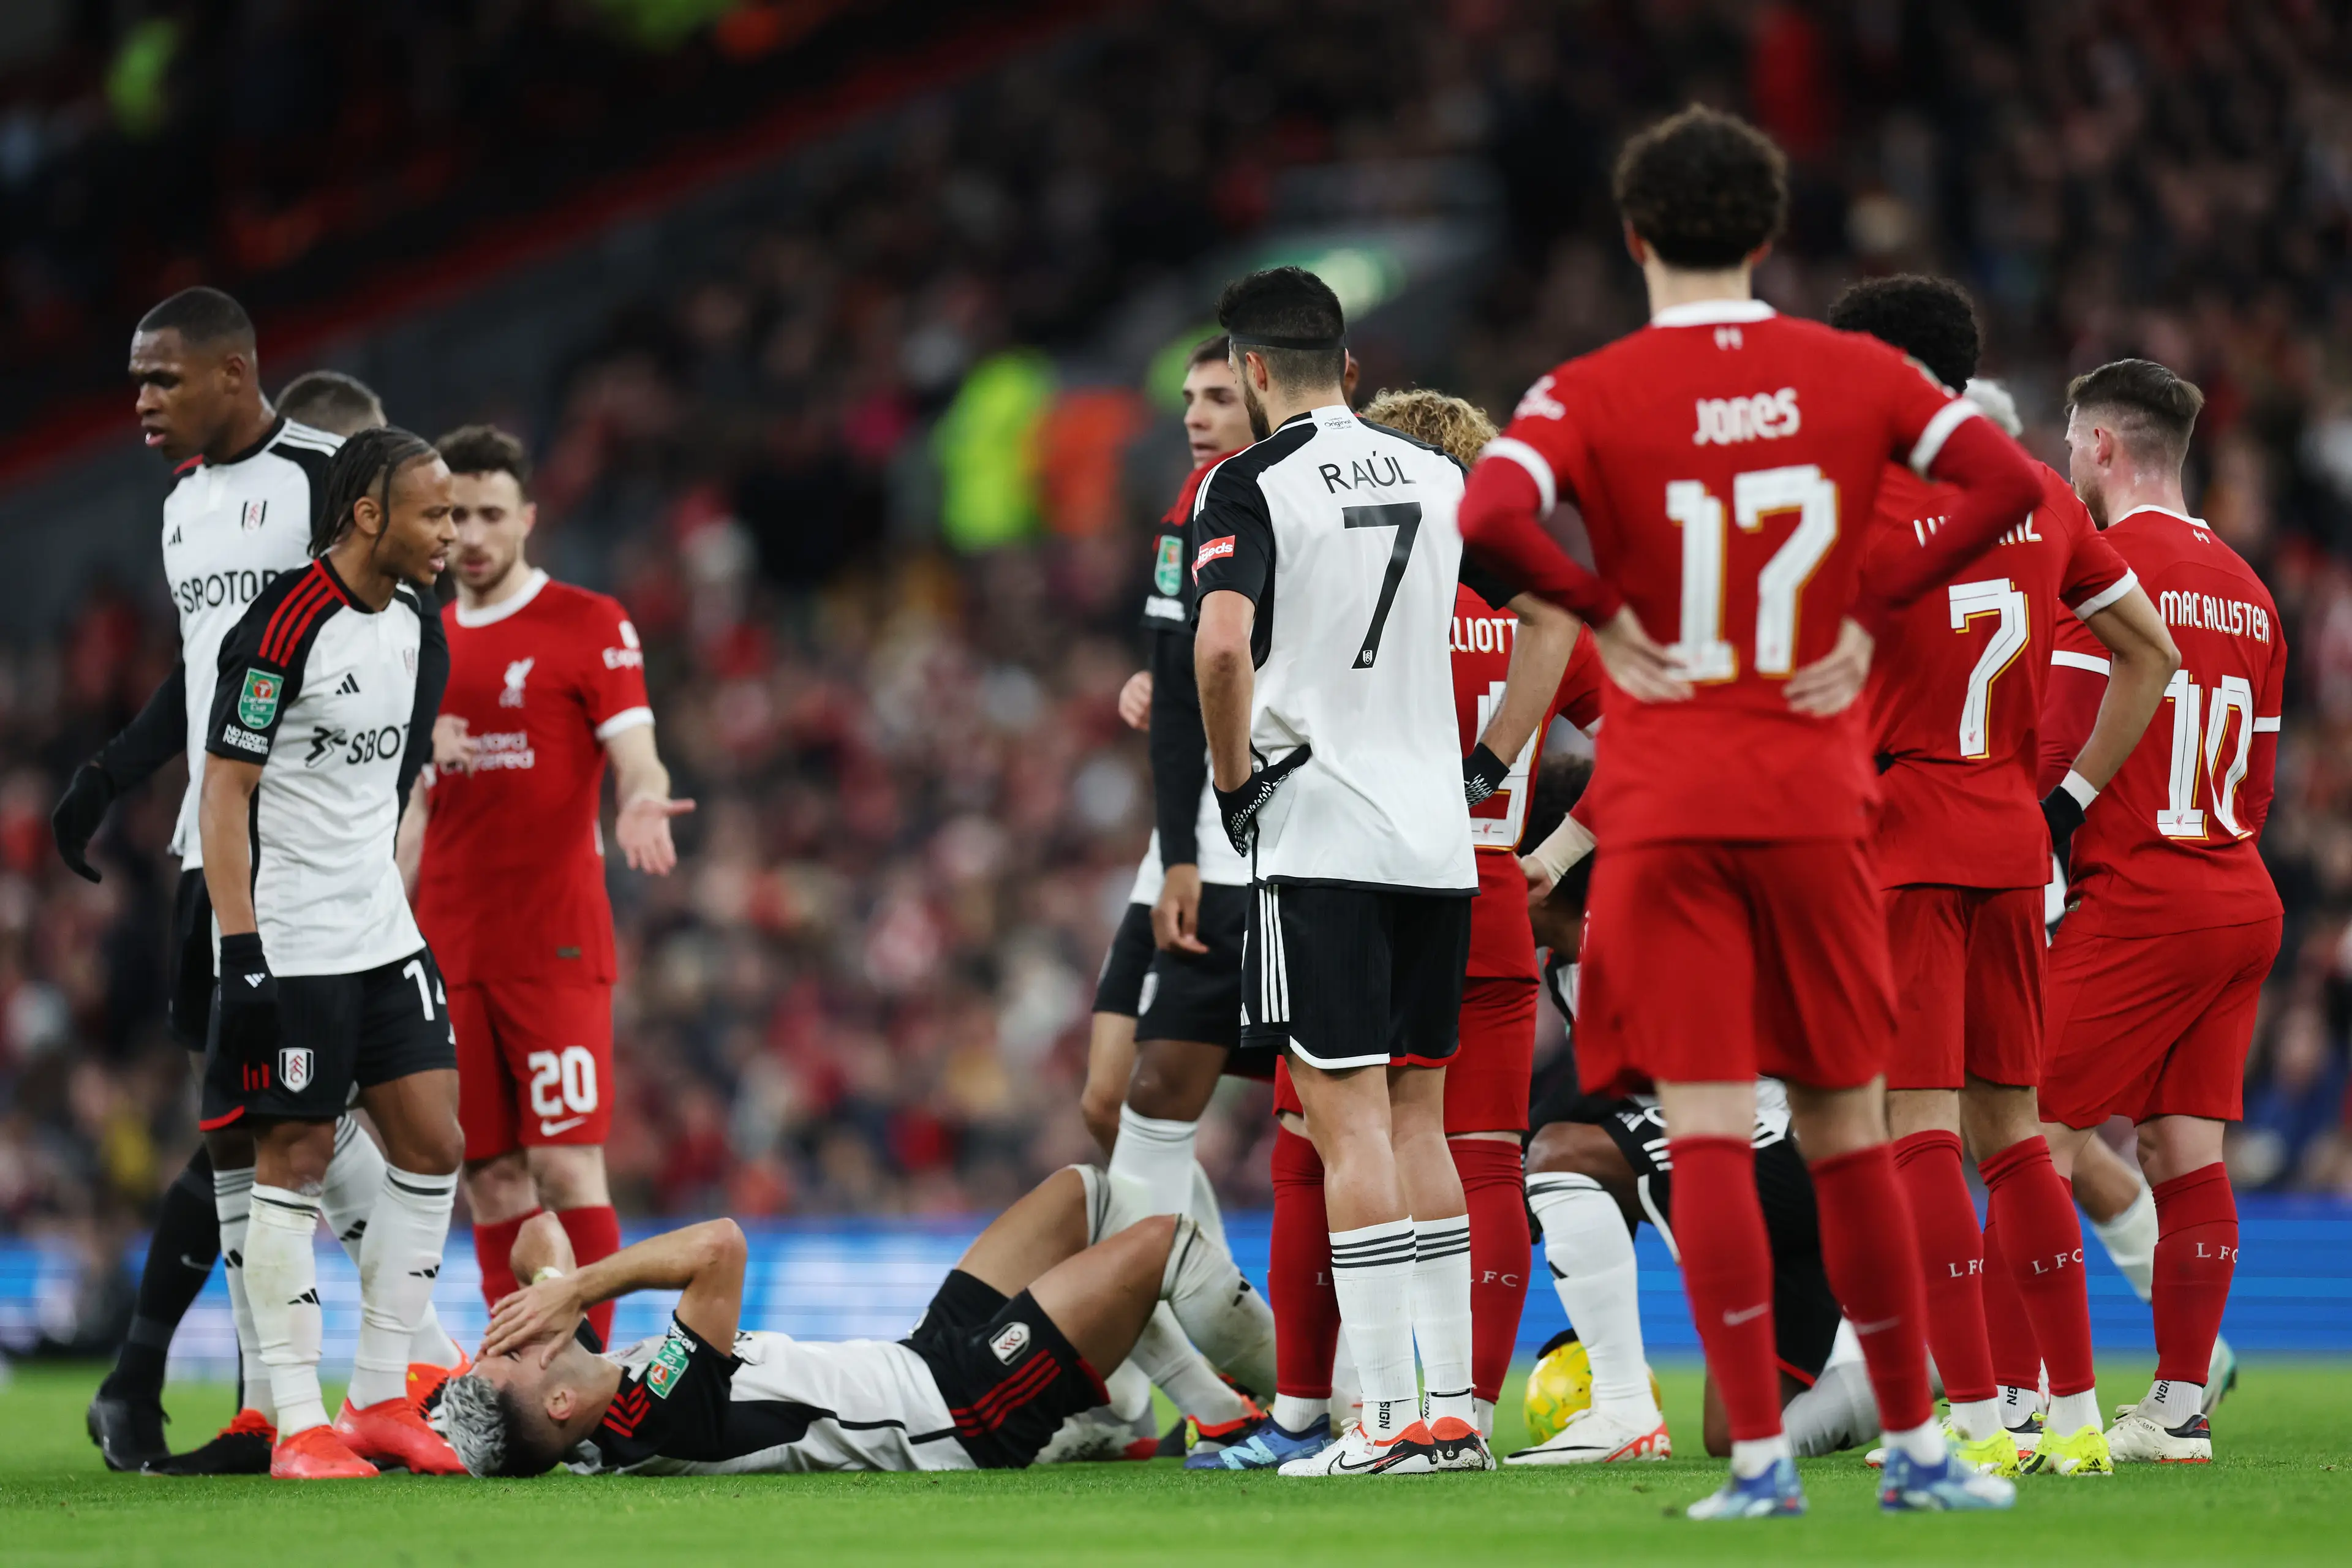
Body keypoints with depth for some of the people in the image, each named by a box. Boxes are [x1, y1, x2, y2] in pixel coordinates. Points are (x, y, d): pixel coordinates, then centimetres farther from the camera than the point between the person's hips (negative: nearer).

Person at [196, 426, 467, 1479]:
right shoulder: (285, 625, -16)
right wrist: (240, 947, -18)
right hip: (288, 945, -8)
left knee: (431, 1145, 4)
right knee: (296, 1159, -4)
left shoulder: (416, 632, 10)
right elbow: (225, 792, -15)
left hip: (381, 936, 8)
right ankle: (299, 1426, 0)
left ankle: (380, 1398, 13)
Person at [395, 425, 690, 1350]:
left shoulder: (589, 625, 0)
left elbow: (637, 758, -7)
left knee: (566, 1167, -11)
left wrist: (640, 804, -30)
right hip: (450, 952, 5)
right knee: (491, 1183, 3)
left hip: (554, 942, -5)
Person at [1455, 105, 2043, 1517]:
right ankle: (1916, 1445, 15)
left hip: (1664, 803, -2)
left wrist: (1604, 610, -7)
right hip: (1818, 799, 2)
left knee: (1707, 1126, -4)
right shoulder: (1854, 374, 4)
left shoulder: (1595, 393, -4)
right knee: (1848, 1129, 11)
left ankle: (1760, 1453, -11)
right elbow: (2010, 484, -6)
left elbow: (1491, 518, -22)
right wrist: (1870, 614, -1)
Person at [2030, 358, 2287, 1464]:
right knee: (2186, 1149, 8)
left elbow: (2060, 754, -14)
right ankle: (2181, 1405, 8)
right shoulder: (2245, 588, 15)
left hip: (2135, 905, -8)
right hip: (2242, 903, 8)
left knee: (2038, 1144, -5)